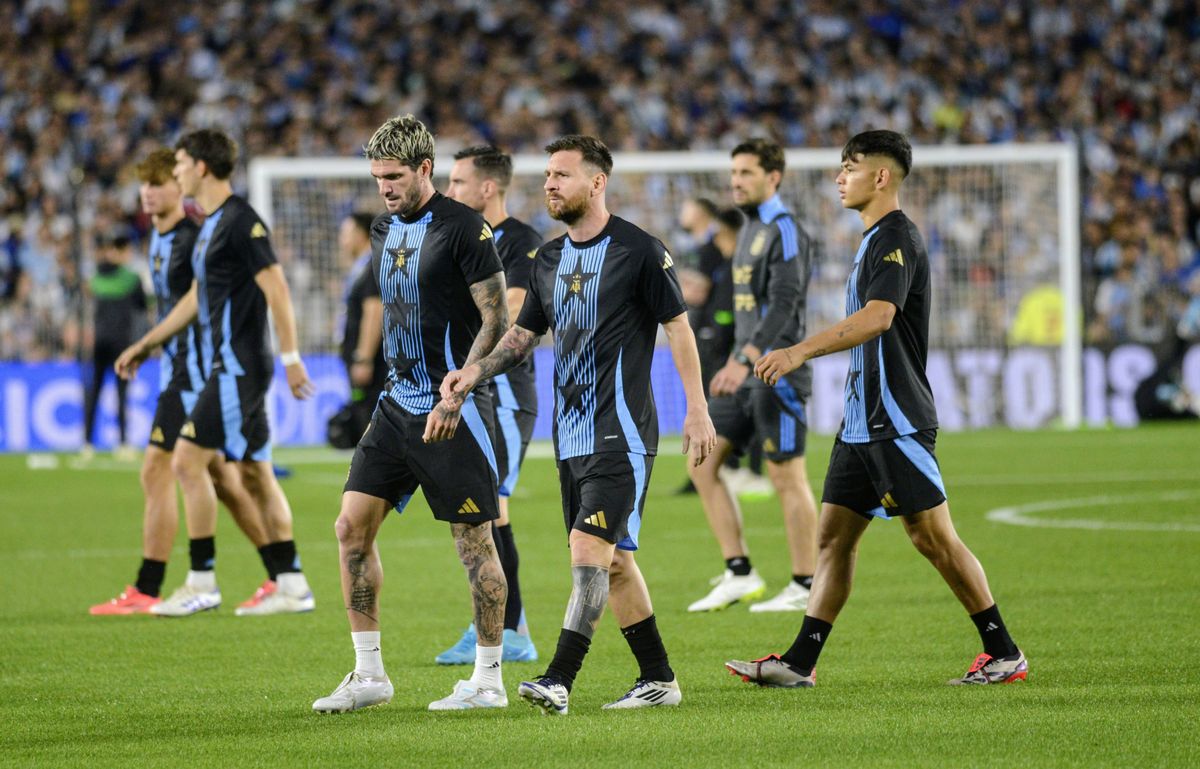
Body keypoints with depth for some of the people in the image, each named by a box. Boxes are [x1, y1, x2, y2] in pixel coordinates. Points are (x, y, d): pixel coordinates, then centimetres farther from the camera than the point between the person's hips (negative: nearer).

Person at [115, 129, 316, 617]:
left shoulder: (240, 220, -13)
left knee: (189, 461, -10)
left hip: (237, 366, -10)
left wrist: (290, 357, -22)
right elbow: (198, 297, 26)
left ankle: (201, 582, -6)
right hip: (231, 367, 10)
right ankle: (291, 585, 10)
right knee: (254, 473, 9)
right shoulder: (211, 225, 17)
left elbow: (276, 287, -18)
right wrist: (145, 345, 30)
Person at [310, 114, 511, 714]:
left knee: (474, 541, -2)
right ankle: (369, 674, 8)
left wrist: (455, 397, -19)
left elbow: (496, 321, -13)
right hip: (397, 405, 8)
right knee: (352, 525, 1)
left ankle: (488, 681, 7)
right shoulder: (384, 230, 12)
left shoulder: (463, 227, -11)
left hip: (450, 411, -8)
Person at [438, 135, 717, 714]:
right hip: (571, 435, 8)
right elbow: (524, 335, 18)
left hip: (622, 432, -8)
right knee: (611, 558, 10)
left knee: (590, 547, -17)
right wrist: (477, 371, 0)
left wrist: (697, 410, -8)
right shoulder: (549, 259, 13)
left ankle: (558, 681, -23)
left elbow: (678, 327, -5)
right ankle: (658, 679, 19)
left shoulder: (639, 251, -7)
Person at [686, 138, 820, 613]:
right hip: (746, 373, 9)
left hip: (775, 374, -9)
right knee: (703, 464, 3)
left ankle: (805, 588, 2)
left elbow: (783, 304, -23)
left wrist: (744, 360, -31)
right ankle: (739, 574, 5)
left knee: (787, 479, -5)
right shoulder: (751, 230, 17)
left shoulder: (785, 232, -12)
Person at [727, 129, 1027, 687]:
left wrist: (801, 351, -35)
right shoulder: (875, 239, 18)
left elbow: (877, 316, -29)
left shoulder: (897, 238, -13)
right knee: (833, 534, 6)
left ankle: (1004, 654, 1)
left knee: (933, 537, -6)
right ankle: (801, 662, 5)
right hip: (862, 421, 10)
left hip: (897, 421, -10)